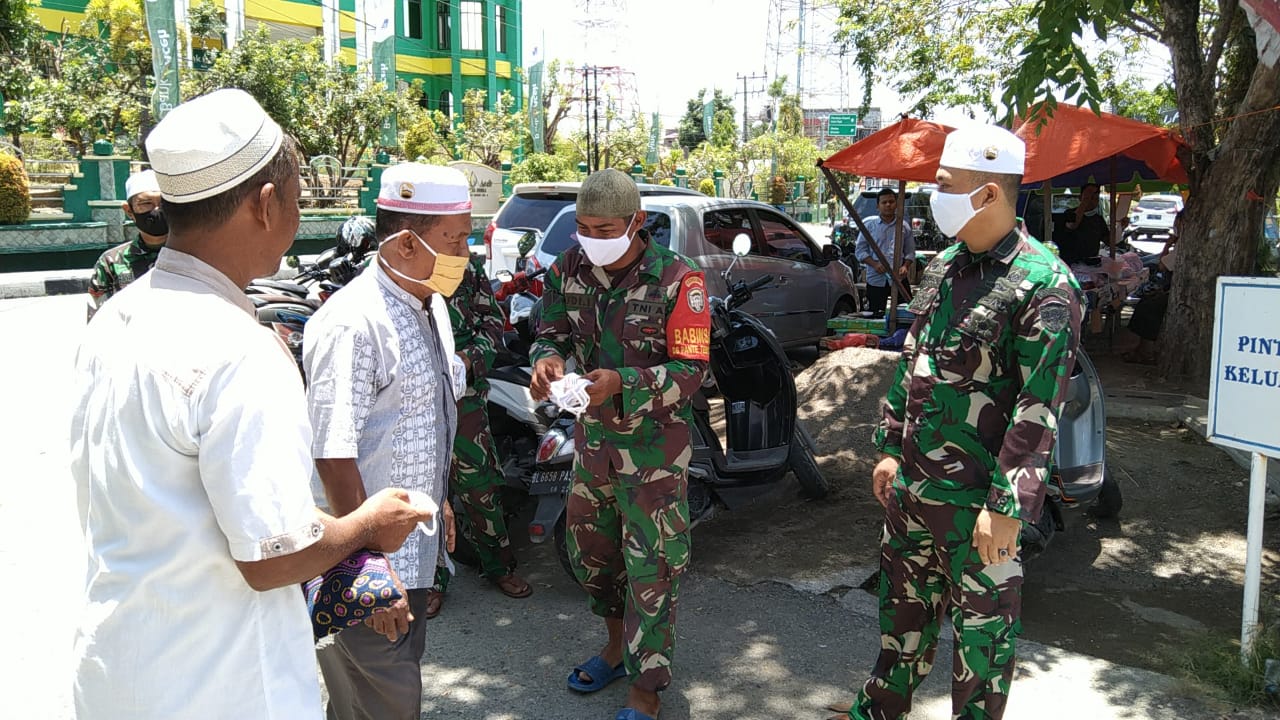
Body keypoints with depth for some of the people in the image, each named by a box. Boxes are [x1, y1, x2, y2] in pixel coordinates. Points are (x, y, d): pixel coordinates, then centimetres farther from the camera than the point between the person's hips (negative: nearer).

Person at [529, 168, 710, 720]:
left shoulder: (677, 280, -18)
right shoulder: (570, 268, -3)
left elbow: (690, 371, -19)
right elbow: (551, 332, 6)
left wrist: (621, 383, -33)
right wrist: (548, 359, -19)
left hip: (654, 442, -5)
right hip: (592, 433, 6)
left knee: (651, 566, 1)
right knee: (590, 549, 19)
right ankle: (618, 645, 43)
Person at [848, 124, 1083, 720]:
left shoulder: (1043, 283, -17)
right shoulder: (942, 265, 8)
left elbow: (1039, 409, -19)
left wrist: (1007, 506, -19)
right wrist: (890, 447, 15)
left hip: (978, 494, -8)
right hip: (912, 481, 8)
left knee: (983, 620, 10)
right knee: (904, 599, 22)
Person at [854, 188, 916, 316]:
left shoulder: (904, 226, 11)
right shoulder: (869, 225, 7)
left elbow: (910, 252, 13)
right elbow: (860, 250, 5)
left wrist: (905, 266, -8)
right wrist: (874, 264, -11)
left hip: (898, 278, 1)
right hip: (876, 278, -1)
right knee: (875, 315, 1)